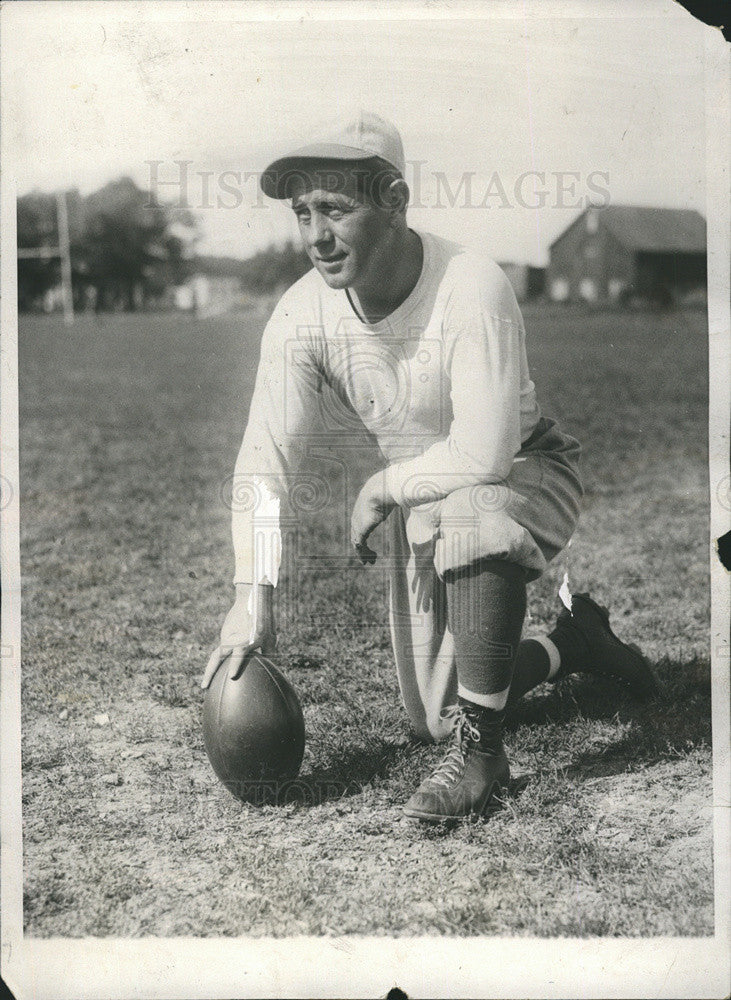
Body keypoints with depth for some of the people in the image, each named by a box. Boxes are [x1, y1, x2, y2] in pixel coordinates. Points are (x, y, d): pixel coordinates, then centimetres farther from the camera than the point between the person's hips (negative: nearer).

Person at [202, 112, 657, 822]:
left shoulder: (473, 288, -32)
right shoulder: (302, 313, -16)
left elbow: (483, 456, -36)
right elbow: (266, 456, -16)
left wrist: (382, 487, -21)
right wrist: (252, 592, -25)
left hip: (529, 476, -5)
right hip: (421, 502, 6)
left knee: (470, 512, -42)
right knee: (431, 718, 7)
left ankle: (480, 750, -25)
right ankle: (575, 642, 33)